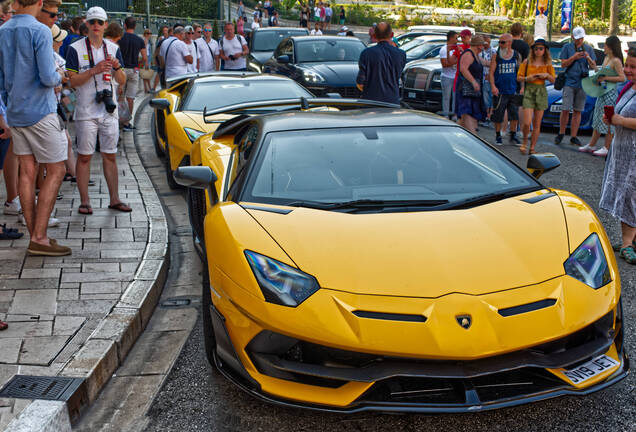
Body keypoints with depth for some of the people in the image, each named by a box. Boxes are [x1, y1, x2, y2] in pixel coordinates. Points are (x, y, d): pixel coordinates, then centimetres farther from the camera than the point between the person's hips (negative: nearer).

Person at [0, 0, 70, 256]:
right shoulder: (40, 32, -12)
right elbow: (47, 77, -20)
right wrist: (60, 77, 2)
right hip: (41, 113, -7)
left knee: (27, 172, 8)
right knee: (55, 171, -2)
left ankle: (34, 237, 11)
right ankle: (39, 238, -6)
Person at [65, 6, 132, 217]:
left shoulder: (114, 48, 9)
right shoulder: (75, 49, -2)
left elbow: (122, 81, 6)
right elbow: (73, 81, -8)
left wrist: (117, 67, -14)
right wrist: (94, 70, -22)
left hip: (109, 111, 3)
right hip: (86, 112, -3)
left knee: (110, 156, 8)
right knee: (84, 156, 0)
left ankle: (114, 199, 14)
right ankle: (84, 201, 7)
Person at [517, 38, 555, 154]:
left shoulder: (548, 63, 7)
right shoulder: (527, 62, 2)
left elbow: (553, 80, 11)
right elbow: (518, 77, 4)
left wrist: (547, 75, -8)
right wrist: (527, 78, -14)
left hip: (541, 92, 2)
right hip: (529, 92, -2)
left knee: (537, 124, 4)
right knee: (527, 122, -11)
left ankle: (532, 148, 14)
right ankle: (524, 141, 16)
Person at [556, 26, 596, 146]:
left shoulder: (589, 48, 11)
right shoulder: (567, 47, 6)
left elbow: (593, 66, 8)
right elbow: (563, 64, 0)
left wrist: (588, 58, -12)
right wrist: (574, 57, -15)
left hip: (583, 83, 2)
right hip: (569, 82, -2)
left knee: (577, 111, 3)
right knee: (565, 110, -7)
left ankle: (573, 137, 7)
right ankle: (561, 134, 9)